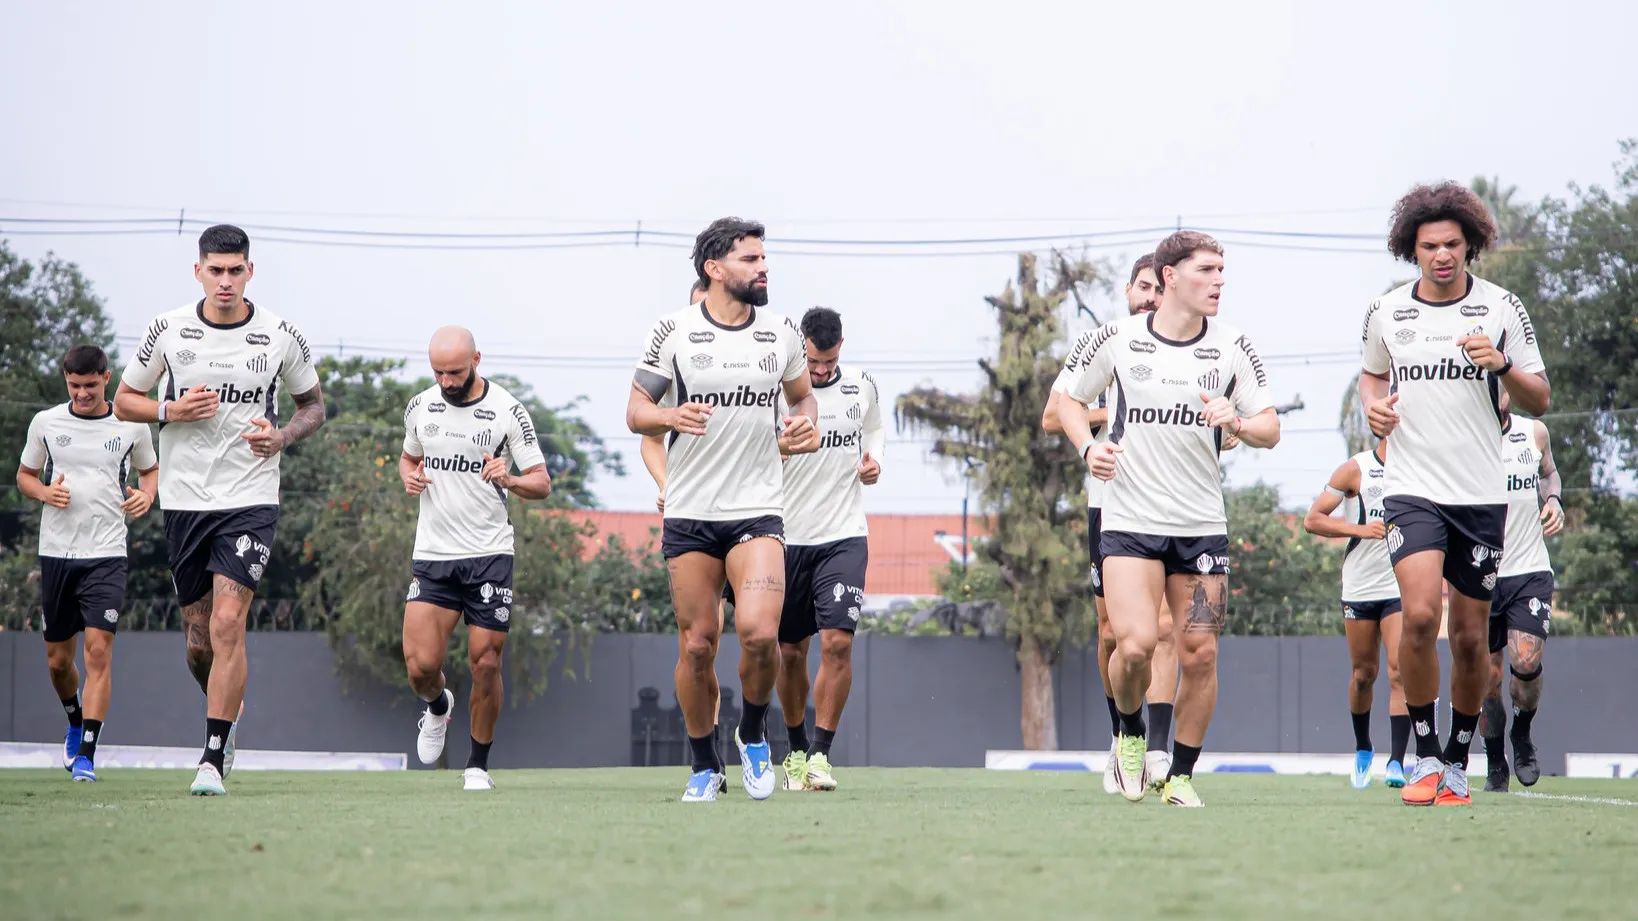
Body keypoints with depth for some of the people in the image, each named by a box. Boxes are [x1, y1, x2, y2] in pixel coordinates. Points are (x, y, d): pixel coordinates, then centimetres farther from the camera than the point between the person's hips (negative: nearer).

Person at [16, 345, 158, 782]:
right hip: (56, 552, 2)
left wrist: (146, 495, -3)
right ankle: (75, 720, 40)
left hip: (106, 554, -2)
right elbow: (24, 475, 14)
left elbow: (150, 468, 18)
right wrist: (45, 492, -8)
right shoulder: (45, 422, 3)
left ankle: (86, 753, -15)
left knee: (99, 649, -15)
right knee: (57, 659, 9)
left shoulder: (131, 426, 1)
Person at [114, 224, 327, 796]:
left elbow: (313, 406, 13)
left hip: (250, 499, -2)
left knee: (228, 624, -16)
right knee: (199, 641, 8)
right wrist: (171, 410, -11)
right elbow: (123, 402, 8)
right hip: (184, 500, 2)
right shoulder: (169, 330, 0)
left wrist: (281, 436, -8)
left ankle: (213, 760, -13)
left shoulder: (280, 337, -1)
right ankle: (229, 710, 39)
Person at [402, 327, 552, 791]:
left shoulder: (508, 411, -5)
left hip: (489, 554, -2)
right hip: (432, 555, 2)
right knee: (421, 666, -9)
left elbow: (542, 482, -3)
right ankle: (438, 707, 27)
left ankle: (478, 766, 13)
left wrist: (509, 480, -24)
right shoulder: (420, 407, 5)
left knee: (486, 665, -4)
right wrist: (409, 477, 0)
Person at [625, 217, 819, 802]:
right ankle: (703, 767, 18)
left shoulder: (781, 333, 7)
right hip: (689, 514, -1)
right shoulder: (674, 332, -1)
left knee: (759, 632, -18)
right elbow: (636, 412, 2)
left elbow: (802, 397, 23)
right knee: (697, 644, 1)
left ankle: (754, 732, 9)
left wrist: (804, 425, 0)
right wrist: (672, 416, -20)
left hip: (758, 511, 1)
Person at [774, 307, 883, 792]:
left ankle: (821, 754, -10)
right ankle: (796, 749, 26)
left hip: (844, 537, 1)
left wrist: (873, 460, 3)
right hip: (788, 537, -1)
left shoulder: (862, 387, 2)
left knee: (837, 642, -15)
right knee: (790, 652, 7)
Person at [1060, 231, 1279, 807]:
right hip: (1129, 518, -2)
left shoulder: (1231, 347, 2)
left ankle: (1181, 775, 14)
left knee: (1199, 654, -2)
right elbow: (1071, 401, 14)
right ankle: (1130, 733, 12)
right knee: (1136, 644, -18)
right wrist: (1088, 448, -5)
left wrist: (1236, 423, -18)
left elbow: (1270, 430, 3)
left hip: (1202, 525, 2)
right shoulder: (1119, 339, 0)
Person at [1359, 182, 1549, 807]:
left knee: (1470, 636, 4)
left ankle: (1458, 763, 21)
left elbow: (1538, 402, 2)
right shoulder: (1386, 312, 4)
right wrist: (1374, 406, 1)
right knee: (1420, 615, -20)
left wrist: (1502, 366, -17)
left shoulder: (1502, 309, 0)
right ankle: (1426, 758, -8)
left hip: (1481, 493, 0)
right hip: (1411, 490, 0)